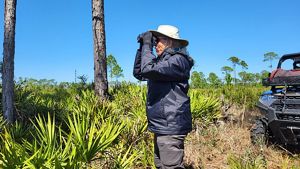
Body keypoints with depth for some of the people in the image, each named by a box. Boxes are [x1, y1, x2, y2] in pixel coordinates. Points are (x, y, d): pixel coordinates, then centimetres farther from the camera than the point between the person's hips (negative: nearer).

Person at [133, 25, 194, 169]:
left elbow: (148, 69, -27)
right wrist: (142, 47, 9)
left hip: (170, 127, -10)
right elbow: (138, 73, 18)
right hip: (162, 125, 10)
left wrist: (147, 45, -12)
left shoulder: (178, 60, -14)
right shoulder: (162, 60, 16)